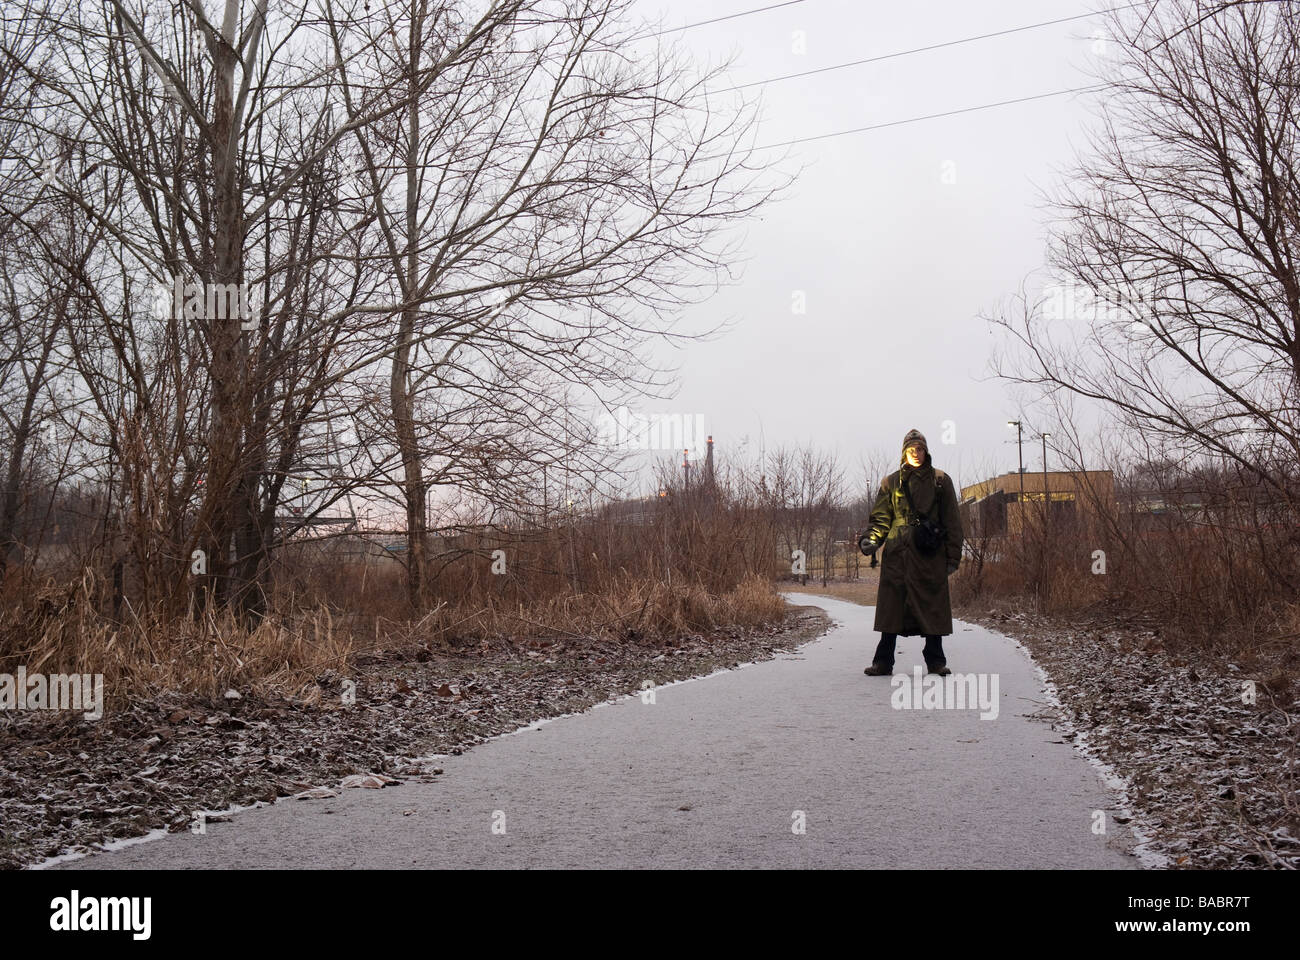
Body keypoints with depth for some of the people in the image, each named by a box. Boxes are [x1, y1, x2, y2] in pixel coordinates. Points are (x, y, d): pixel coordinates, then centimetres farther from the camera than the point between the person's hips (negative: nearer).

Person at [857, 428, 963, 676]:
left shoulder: (940, 480, 10)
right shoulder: (891, 482, 12)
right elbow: (880, 517, 10)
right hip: (897, 554, 1)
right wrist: (870, 538, -10)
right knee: (892, 604, -3)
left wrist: (953, 557, 2)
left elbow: (952, 521, 8)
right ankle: (883, 661, 3)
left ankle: (935, 660, 13)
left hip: (930, 554, 0)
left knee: (932, 605, 1)